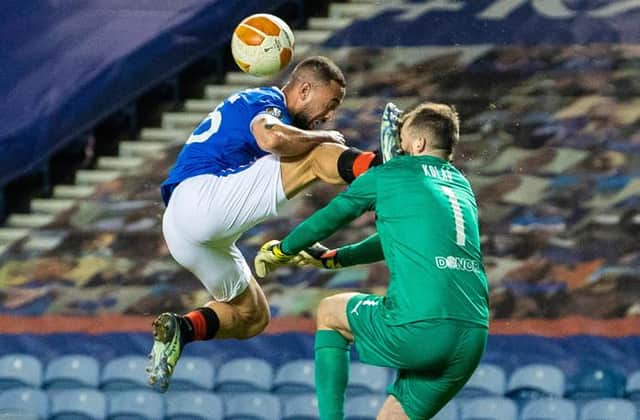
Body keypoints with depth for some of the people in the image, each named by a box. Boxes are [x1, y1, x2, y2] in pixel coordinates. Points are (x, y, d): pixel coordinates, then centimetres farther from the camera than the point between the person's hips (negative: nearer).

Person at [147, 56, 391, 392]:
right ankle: (382, 165, -38)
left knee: (251, 315, 21)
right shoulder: (267, 100, 1)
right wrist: (326, 138, -6)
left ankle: (180, 329, 1)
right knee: (315, 155, -14)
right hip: (202, 194, -9)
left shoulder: (243, 105, 31)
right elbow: (271, 137, -22)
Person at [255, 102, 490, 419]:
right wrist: (329, 258, 46)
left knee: (329, 313, 23)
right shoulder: (461, 185, 25)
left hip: (416, 330, -5)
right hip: (474, 338, 5)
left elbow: (329, 218, 20)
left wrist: (280, 251, 38)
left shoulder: (389, 174, 9)